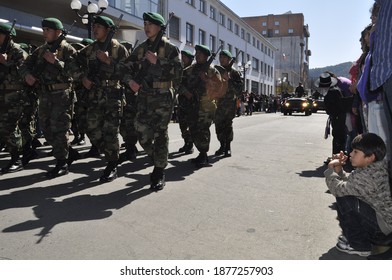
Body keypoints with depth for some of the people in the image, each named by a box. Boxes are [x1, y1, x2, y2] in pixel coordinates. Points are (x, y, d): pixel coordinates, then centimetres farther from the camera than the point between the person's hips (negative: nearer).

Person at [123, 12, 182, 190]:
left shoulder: (170, 48, -1)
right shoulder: (140, 49, 14)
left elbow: (177, 72, -12)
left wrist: (157, 61, -17)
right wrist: (130, 80, -7)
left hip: (163, 97, -5)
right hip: (144, 96, 5)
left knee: (160, 135, -3)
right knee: (142, 135, 4)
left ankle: (159, 173, 7)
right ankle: (158, 162, 27)